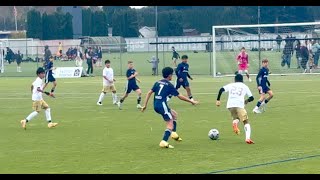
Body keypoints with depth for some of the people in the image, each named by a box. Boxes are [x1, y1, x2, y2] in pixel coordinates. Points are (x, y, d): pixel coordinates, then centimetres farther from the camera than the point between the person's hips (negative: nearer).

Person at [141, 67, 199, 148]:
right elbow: (179, 96, -2)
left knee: (174, 114, 27)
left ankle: (174, 133, 19)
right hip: (162, 105, -8)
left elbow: (149, 93, 9)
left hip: (156, 105, 8)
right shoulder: (169, 85, -5)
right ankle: (164, 142, -21)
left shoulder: (158, 82, 13)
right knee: (170, 125, -6)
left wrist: (145, 105, 13)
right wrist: (191, 101, 8)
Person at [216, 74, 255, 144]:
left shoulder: (230, 85, 21)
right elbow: (251, 97, 16)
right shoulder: (245, 86, 18)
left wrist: (218, 100, 10)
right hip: (239, 105, -3)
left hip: (230, 105, 3)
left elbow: (221, 90, 6)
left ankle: (235, 122, -8)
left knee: (236, 118, 30)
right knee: (246, 122, 2)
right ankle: (248, 138, -21)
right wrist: (247, 101, 37)